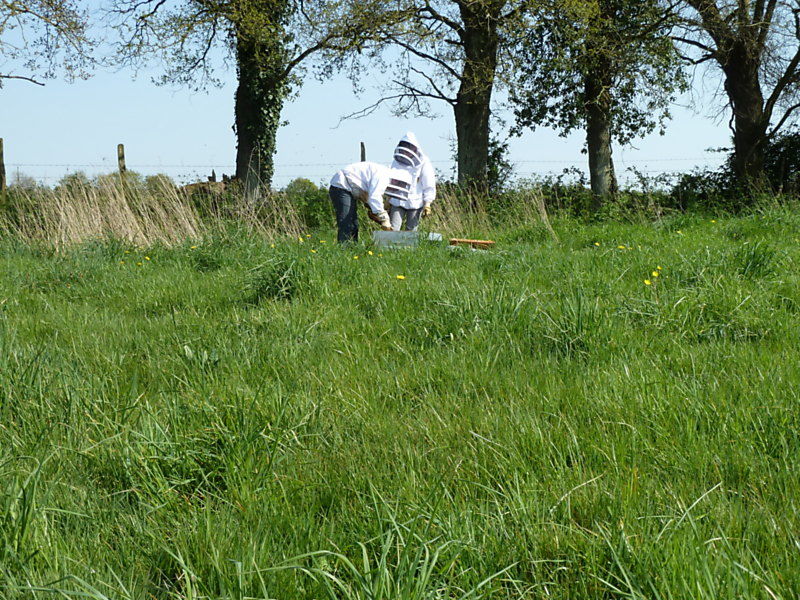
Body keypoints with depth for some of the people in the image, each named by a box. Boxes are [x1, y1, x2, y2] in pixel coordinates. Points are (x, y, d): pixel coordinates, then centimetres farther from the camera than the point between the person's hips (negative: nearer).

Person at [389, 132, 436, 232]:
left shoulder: (423, 163, -5)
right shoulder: (397, 162, 8)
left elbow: (429, 185, -3)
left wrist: (427, 204, -8)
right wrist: (388, 201, 16)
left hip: (415, 204, -3)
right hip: (397, 202, 3)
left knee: (411, 231, 1)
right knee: (393, 229, -7)